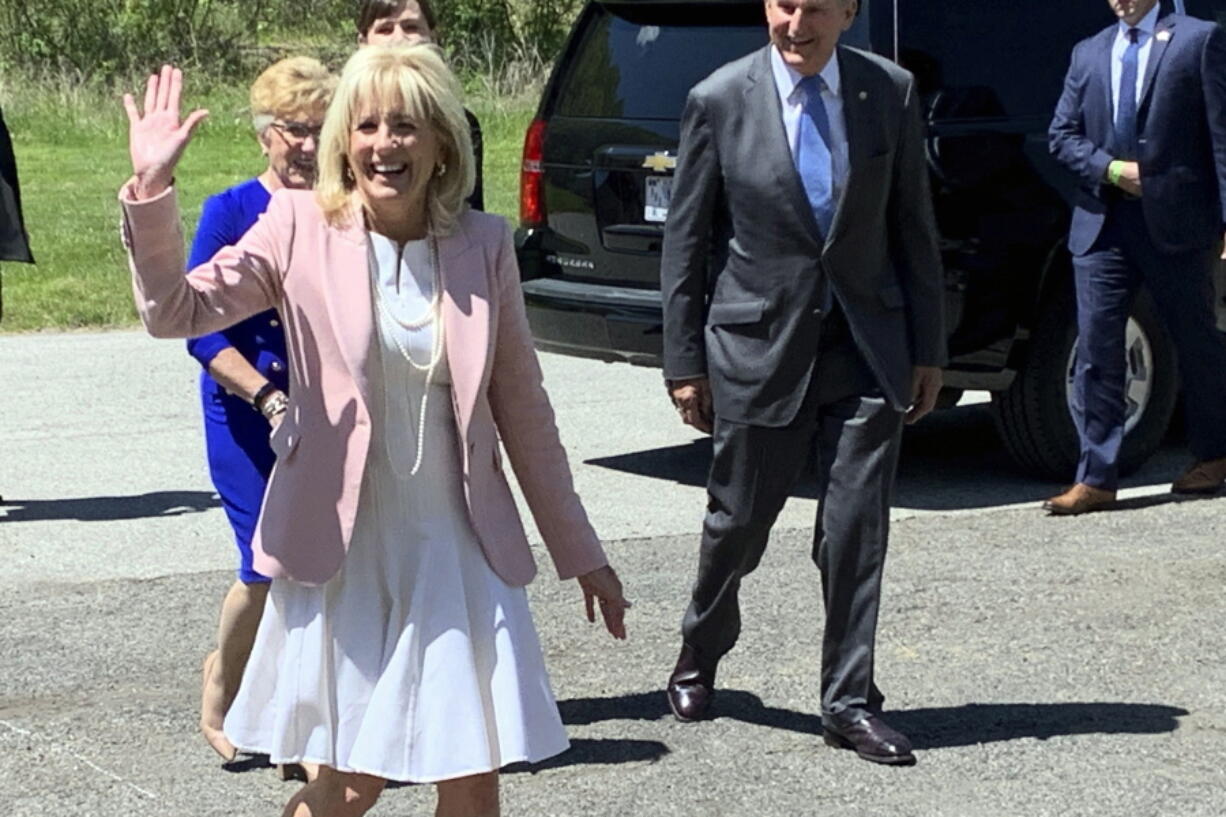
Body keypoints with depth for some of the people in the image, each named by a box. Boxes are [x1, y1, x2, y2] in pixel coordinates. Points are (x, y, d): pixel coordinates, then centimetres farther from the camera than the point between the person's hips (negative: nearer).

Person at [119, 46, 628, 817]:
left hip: (457, 554, 2)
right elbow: (176, 311, -12)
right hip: (342, 553, -2)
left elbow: (523, 407, 7)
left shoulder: (484, 244, 0)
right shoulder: (301, 227, -4)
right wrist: (151, 191, -27)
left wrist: (582, 553, 11)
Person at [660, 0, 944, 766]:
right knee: (740, 522, 11)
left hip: (866, 347, 2)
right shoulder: (720, 101, -6)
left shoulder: (891, 92, 1)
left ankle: (850, 701, 11)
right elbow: (685, 240, -1)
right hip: (759, 347, -1)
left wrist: (928, 350, 4)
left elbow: (914, 227, 6)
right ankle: (699, 656, 37)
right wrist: (686, 362, -2)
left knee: (858, 530, 0)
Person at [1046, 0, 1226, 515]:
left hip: (1174, 222, -4)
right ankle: (1096, 478, 1)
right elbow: (1062, 135, 13)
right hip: (1102, 223, 4)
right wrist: (1110, 168, -6)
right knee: (1096, 350, -2)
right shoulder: (1088, 53, 15)